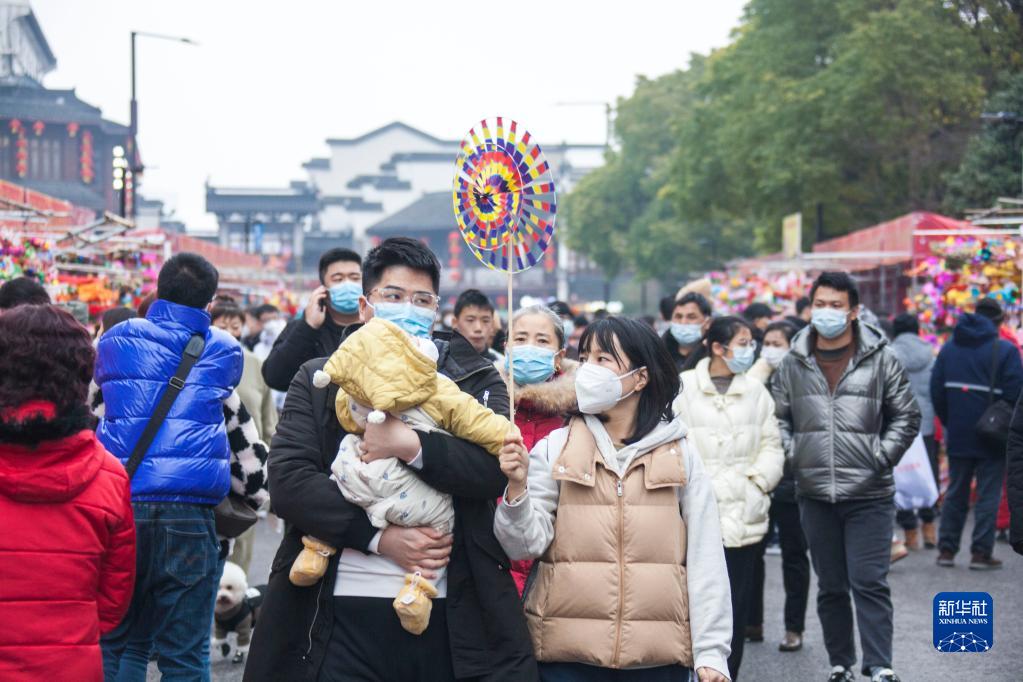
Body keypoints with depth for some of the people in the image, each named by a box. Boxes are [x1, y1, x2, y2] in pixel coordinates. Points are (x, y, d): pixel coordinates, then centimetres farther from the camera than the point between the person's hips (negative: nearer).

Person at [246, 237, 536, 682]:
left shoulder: (475, 379, 11)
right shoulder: (318, 381, 10)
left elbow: (498, 468, -5)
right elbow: (288, 481, -3)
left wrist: (412, 446, -17)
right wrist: (380, 538, -12)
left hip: (451, 616, 0)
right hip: (342, 613, 0)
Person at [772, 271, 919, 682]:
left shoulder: (881, 359, -1)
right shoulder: (793, 364, 6)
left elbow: (906, 416, 4)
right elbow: (778, 417, 14)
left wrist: (880, 456, -4)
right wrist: (793, 455, 1)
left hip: (869, 494, -3)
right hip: (815, 494, 3)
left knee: (869, 582, -8)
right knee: (830, 586, 11)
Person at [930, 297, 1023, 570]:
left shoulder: (949, 348, 7)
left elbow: (936, 390, 8)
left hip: (958, 435, 5)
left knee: (955, 493, 13)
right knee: (988, 495, 1)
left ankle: (946, 549, 12)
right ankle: (981, 553, 0)